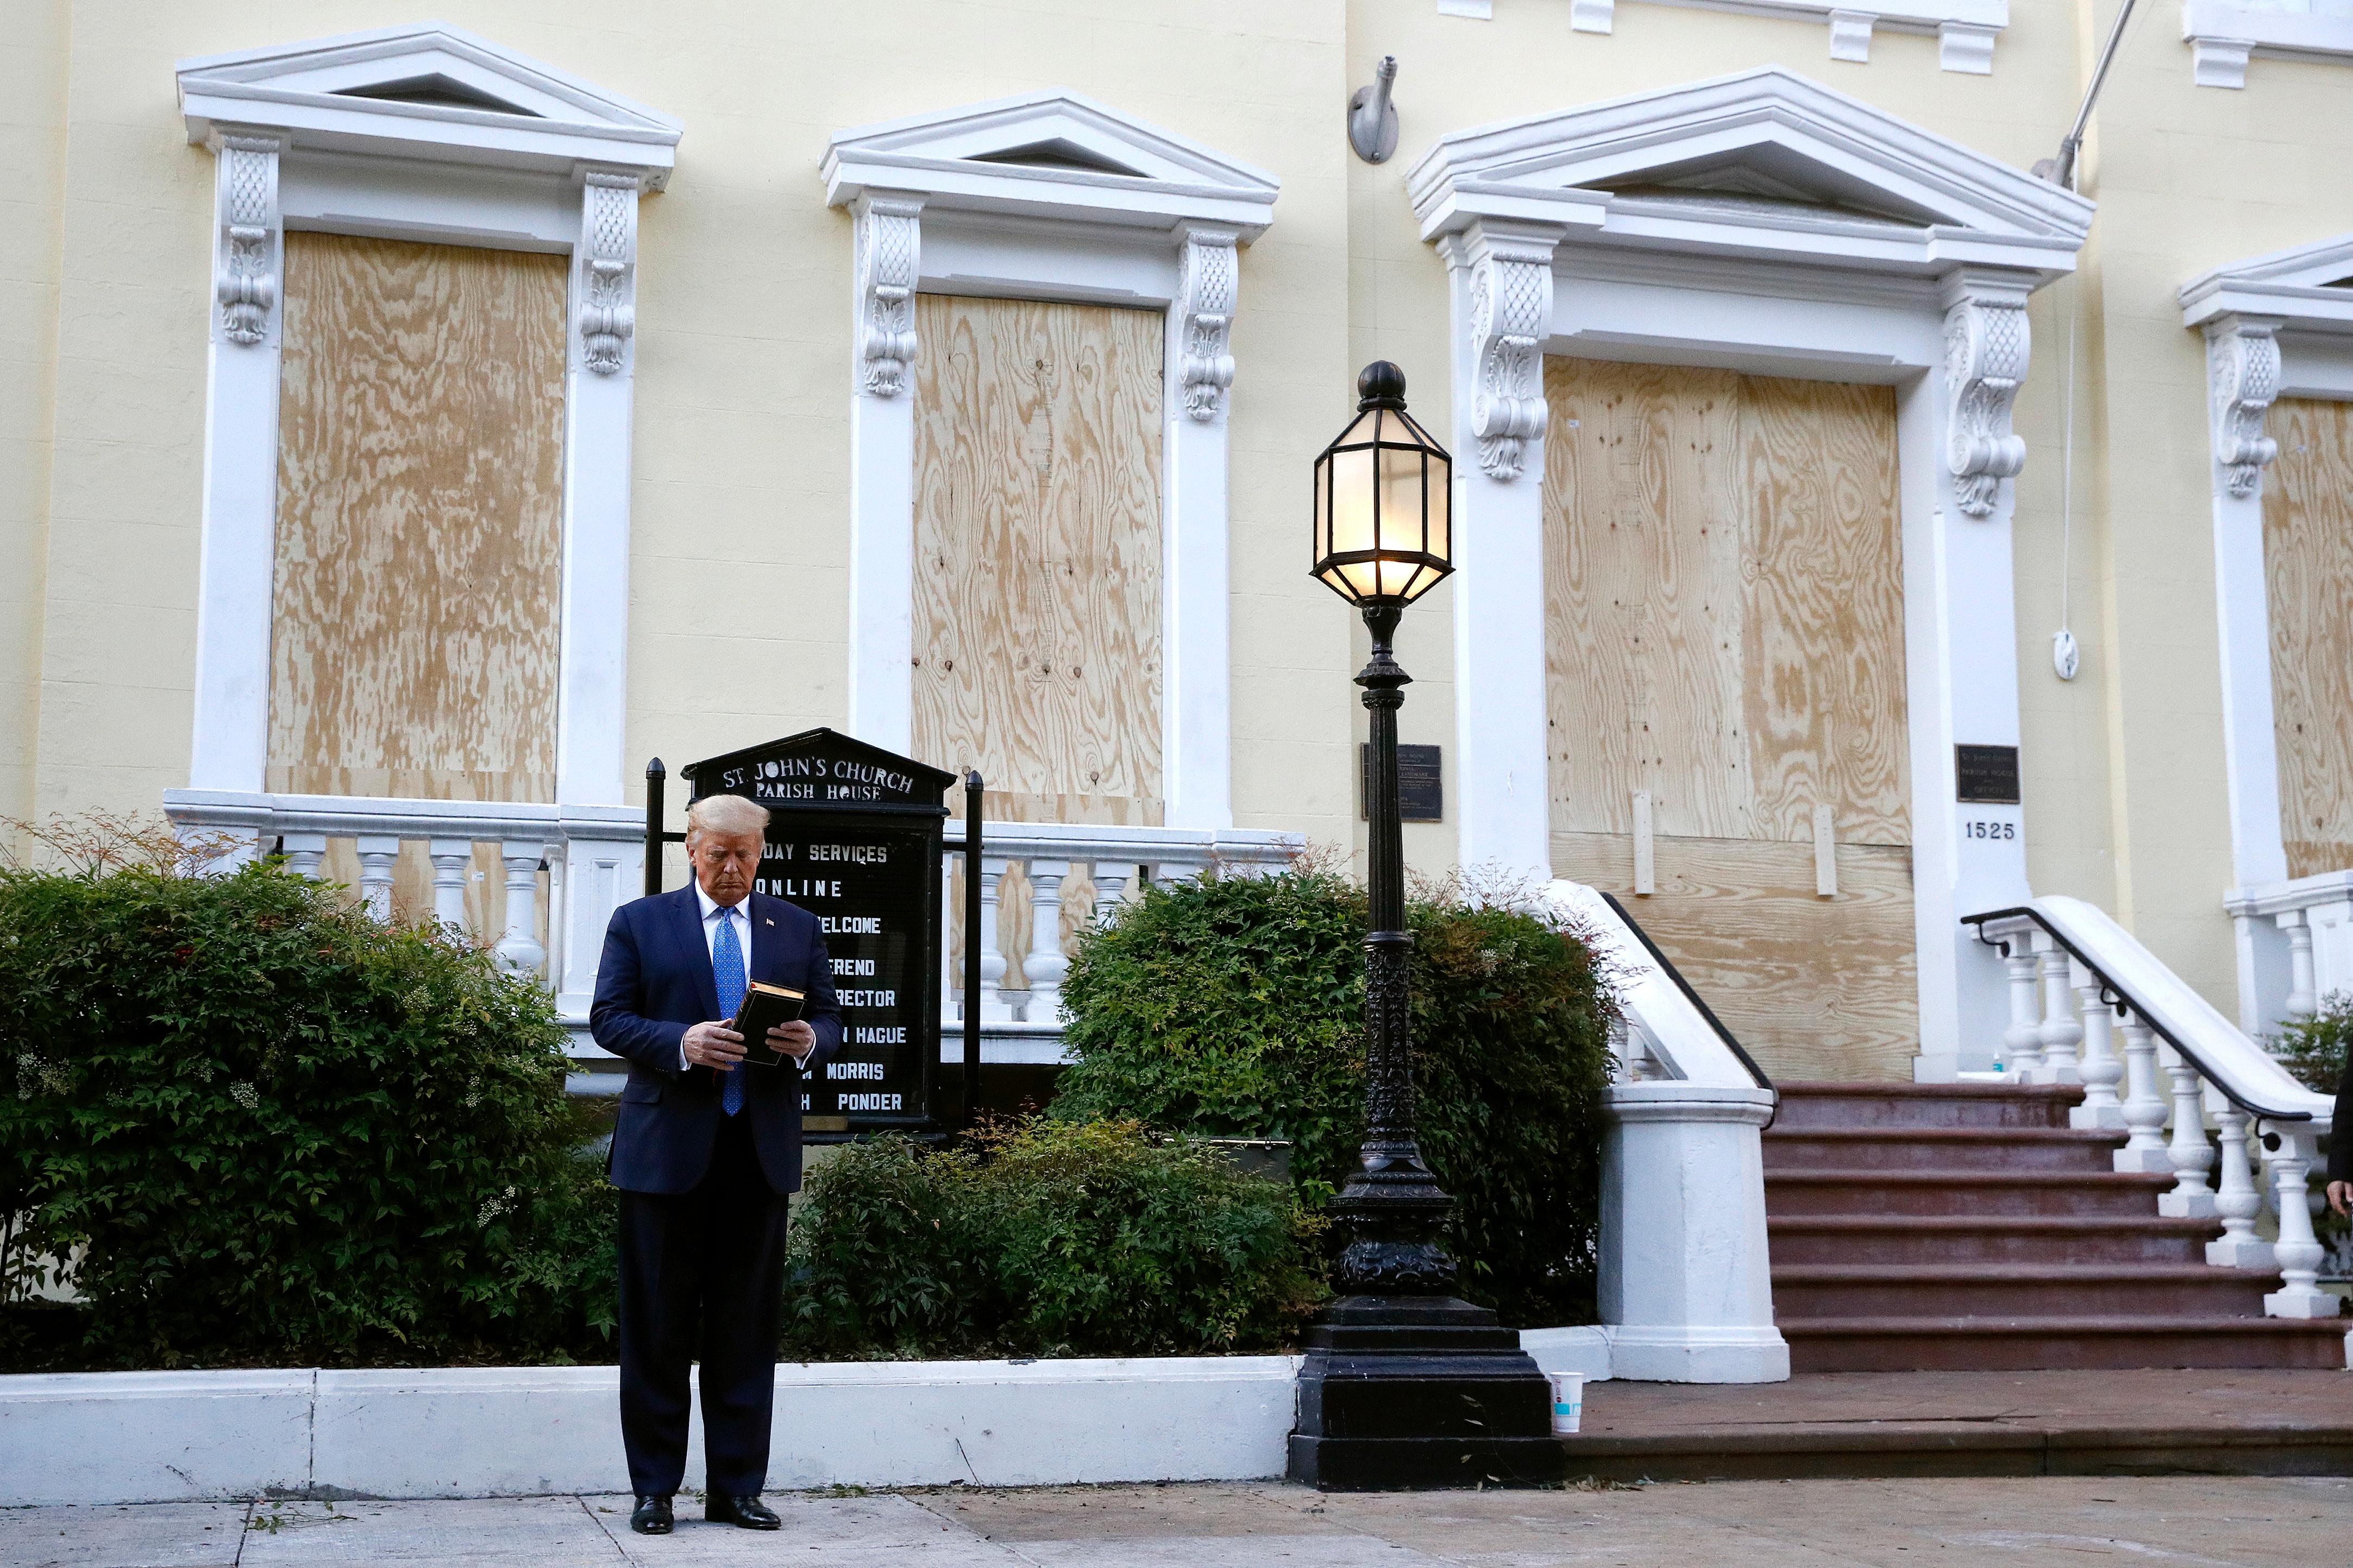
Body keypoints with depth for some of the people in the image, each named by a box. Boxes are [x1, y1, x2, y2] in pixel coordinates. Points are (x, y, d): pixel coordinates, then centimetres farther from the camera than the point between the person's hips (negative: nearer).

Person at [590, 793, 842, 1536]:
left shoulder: (797, 928, 13)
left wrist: (809, 1041, -13)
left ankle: (737, 1488, 13)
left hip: (762, 1146, 2)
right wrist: (682, 1043, -19)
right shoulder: (638, 923, 6)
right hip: (667, 1147, -2)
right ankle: (654, 1488, 11)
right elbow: (609, 1018, -1)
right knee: (658, 1323, 3)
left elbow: (829, 1020, 11)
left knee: (748, 1325, 6)